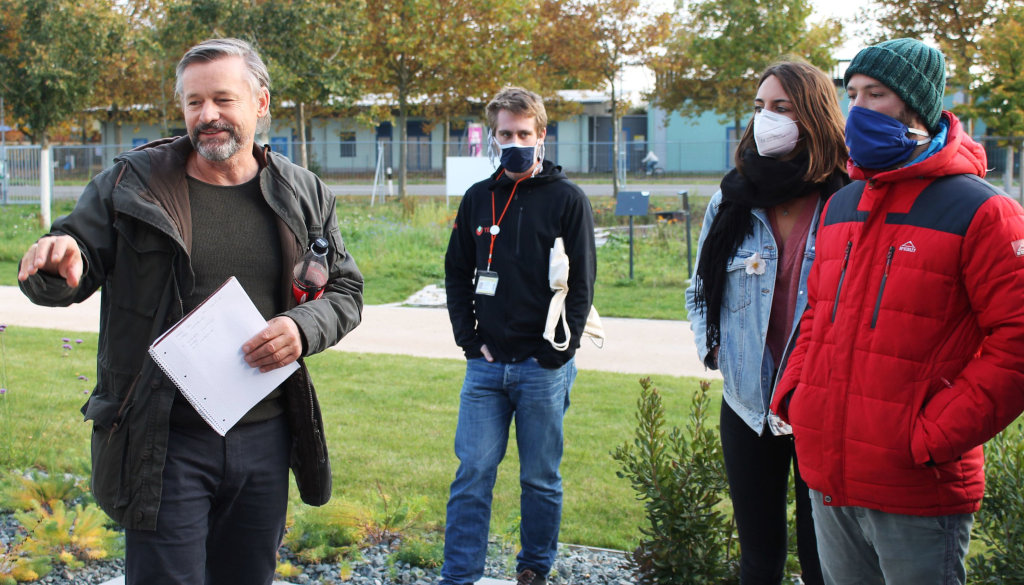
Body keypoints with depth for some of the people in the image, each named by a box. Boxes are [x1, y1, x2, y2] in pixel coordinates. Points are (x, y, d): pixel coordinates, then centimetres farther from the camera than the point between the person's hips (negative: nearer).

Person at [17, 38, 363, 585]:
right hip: (166, 441, -3)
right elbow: (75, 269, 0)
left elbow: (345, 290, 10)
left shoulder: (303, 196, 5)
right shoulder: (131, 185, -2)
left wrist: (304, 328, -11)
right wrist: (58, 265, -25)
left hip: (265, 437, 3)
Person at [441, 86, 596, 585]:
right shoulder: (478, 199, 9)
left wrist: (560, 350, -9)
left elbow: (581, 282, -3)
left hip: (543, 367, -2)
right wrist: (467, 336, 3)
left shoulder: (567, 199, -1)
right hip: (486, 364, 3)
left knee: (541, 478, 8)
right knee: (472, 474, 1)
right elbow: (456, 272, 14)